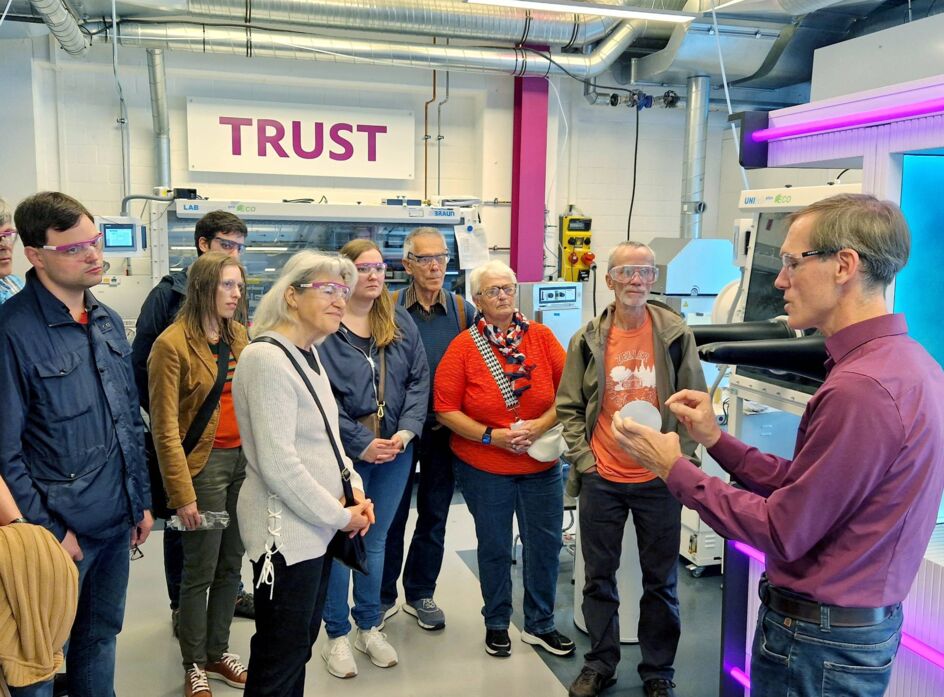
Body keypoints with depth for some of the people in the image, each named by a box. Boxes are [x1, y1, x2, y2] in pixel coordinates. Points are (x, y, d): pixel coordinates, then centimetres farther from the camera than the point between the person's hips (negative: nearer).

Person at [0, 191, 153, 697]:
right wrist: (48, 533, -14)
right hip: (60, 528, -6)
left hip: (117, 521, 6)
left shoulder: (108, 322, 6)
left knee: (101, 635, 21)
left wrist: (142, 501, 13)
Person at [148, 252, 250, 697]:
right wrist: (182, 494, -14)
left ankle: (217, 652, 32)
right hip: (204, 464, -6)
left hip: (244, 460, 6)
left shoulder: (239, 336, 7)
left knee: (231, 565, 14)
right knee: (200, 571, 6)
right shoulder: (173, 344, -12)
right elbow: (165, 429, -12)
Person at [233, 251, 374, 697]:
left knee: (301, 643, 21)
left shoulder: (309, 354, 8)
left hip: (316, 525, 9)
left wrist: (354, 489, 3)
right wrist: (340, 515, -15)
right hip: (286, 530, -9)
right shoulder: (267, 359, -20)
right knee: (280, 658, 6)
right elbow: (278, 465, -24)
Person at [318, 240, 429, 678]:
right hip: (344, 452, -4)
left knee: (376, 541, 17)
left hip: (395, 450, 4)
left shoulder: (400, 321, 6)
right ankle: (337, 635, 24)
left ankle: (370, 627, 33)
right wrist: (361, 443, -16)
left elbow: (419, 379, 3)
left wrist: (407, 430, -10)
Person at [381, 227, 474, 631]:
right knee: (391, 514, 10)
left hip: (445, 429, 2)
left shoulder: (464, 311, -1)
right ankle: (384, 595, 27)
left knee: (434, 516, 14)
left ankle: (420, 594, 31)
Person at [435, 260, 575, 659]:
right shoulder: (463, 347, -7)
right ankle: (496, 624, 32)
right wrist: (491, 436, -17)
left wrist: (540, 425, -16)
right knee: (495, 547, 11)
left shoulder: (542, 337, -1)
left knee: (545, 544, 10)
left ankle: (540, 625, 30)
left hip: (542, 465, 2)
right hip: (484, 468, -2)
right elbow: (447, 410, -8)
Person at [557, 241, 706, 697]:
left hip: (659, 480, -1)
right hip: (601, 479, 1)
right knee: (599, 577, 14)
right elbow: (569, 407, 4)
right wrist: (583, 459, -4)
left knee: (661, 582, 12)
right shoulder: (588, 339, 0)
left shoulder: (676, 335, -3)